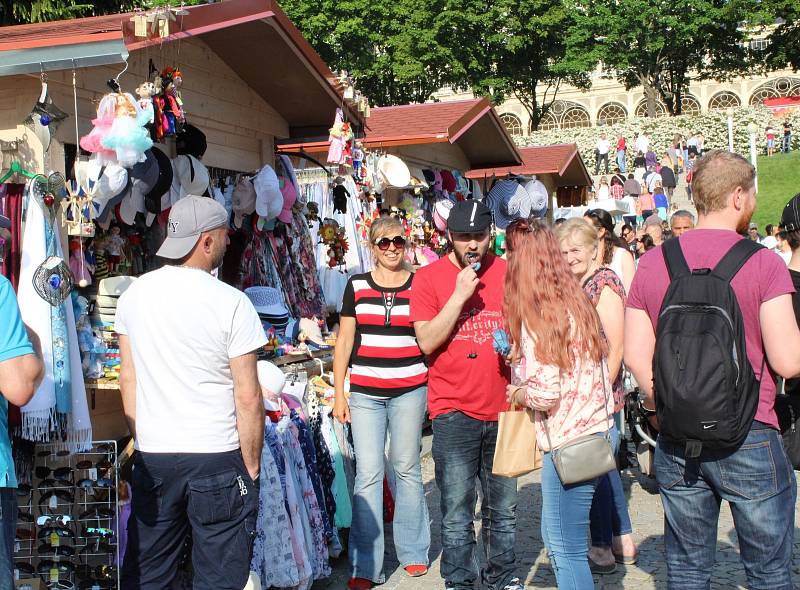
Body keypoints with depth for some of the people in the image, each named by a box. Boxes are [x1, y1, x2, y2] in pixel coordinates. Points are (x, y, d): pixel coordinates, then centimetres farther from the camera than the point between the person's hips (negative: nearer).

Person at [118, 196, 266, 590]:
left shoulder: (134, 294, 2)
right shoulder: (231, 303, -11)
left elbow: (127, 378, 8)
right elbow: (248, 398, -11)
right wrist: (252, 467, -1)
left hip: (151, 458, 5)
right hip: (216, 458, -4)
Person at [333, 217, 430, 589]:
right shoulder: (356, 286, 5)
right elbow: (344, 342, 7)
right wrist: (339, 392, 3)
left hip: (409, 390, 0)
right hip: (365, 393, 0)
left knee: (407, 469, 10)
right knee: (368, 474, -1)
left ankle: (413, 551, 26)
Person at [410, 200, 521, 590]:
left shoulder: (507, 272, 6)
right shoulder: (428, 277, -3)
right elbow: (427, 341, -10)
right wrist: (460, 294, -16)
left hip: (502, 406, 3)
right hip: (453, 410, -3)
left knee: (503, 508, 13)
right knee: (457, 512, 1)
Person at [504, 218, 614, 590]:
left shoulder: (536, 315, -15)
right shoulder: (573, 300, 9)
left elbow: (546, 392, -21)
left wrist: (516, 394, 0)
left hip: (570, 441, -9)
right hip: (595, 428, 9)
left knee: (566, 550, 0)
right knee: (555, 540, 20)